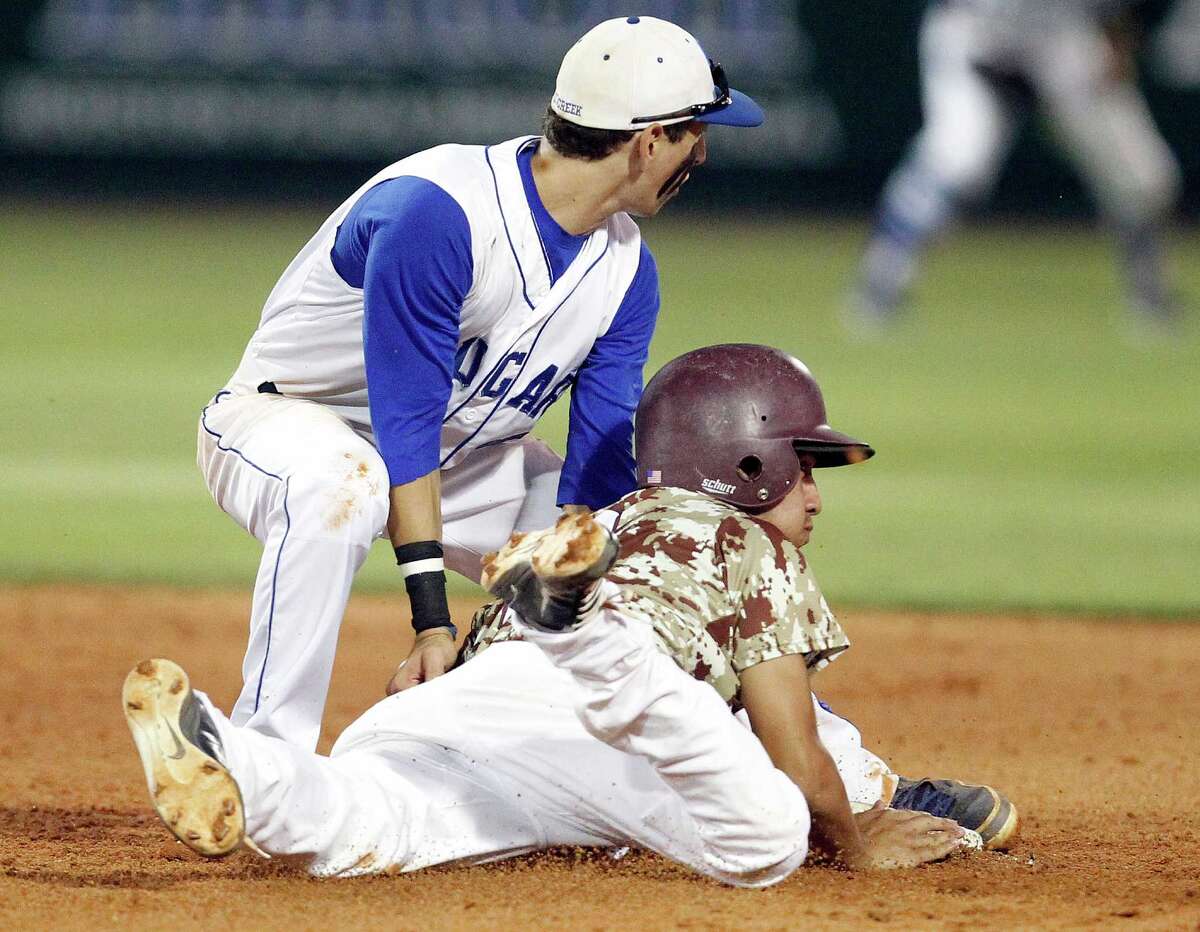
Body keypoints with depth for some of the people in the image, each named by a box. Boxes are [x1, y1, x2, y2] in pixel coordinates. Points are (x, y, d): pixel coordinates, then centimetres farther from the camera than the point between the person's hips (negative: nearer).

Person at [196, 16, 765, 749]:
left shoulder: (627, 273, -7)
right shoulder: (436, 212, -32)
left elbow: (600, 470, -10)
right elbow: (405, 426, -34)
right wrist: (433, 621, -39)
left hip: (467, 455, 7)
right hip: (292, 418, -7)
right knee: (340, 485, -42)